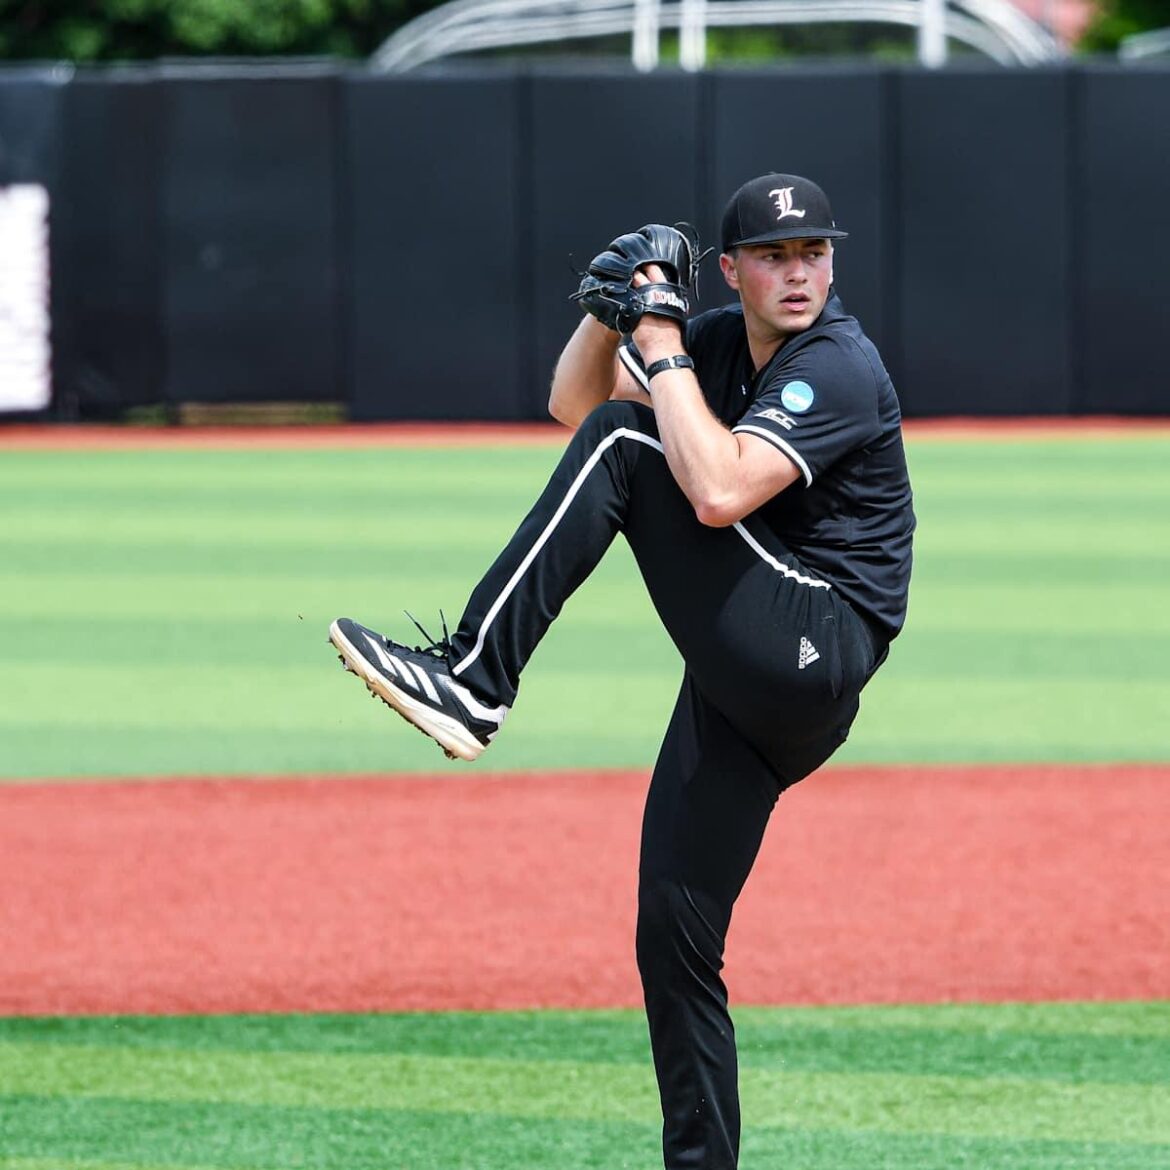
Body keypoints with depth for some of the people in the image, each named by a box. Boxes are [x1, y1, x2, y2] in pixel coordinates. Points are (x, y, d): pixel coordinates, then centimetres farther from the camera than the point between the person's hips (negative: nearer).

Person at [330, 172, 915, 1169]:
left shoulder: (839, 367, -13)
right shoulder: (724, 342, 13)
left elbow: (719, 493, -26)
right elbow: (573, 403, 20)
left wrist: (664, 353, -18)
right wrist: (609, 311, 1)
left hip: (814, 659, -9)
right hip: (751, 688, 9)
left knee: (624, 440, -19)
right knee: (673, 932, 4)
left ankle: (472, 681, -26)